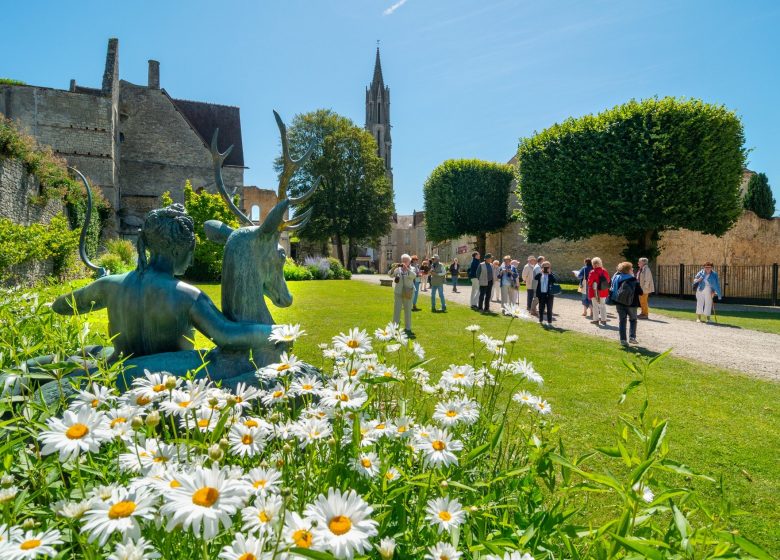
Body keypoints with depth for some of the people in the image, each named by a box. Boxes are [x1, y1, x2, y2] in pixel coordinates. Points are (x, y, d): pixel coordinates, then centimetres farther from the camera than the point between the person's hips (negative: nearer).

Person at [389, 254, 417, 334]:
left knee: (408, 310, 5)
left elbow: (413, 276, -17)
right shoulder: (398, 269, 7)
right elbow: (391, 274, -4)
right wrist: (394, 267, -20)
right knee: (396, 310, 2)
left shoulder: (412, 268, 2)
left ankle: (407, 328, 13)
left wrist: (406, 268, -27)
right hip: (398, 292, 1)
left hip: (408, 293, -1)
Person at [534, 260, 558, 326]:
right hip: (541, 294, 3)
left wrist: (550, 273, -21)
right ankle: (541, 321, 27)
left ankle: (549, 322, 9)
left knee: (549, 309, 3)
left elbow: (556, 281, -21)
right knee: (541, 308, 13)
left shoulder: (551, 275, -4)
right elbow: (538, 285, 3)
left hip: (549, 294, -3)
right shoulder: (540, 275, 6)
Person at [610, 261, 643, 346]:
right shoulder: (633, 280, -12)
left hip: (619, 303, 3)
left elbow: (612, 290, 4)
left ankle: (623, 339, 5)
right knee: (633, 320, 18)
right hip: (631, 304, -3)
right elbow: (640, 293, -10)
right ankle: (632, 337, 7)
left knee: (621, 321, 9)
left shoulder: (616, 278, -1)